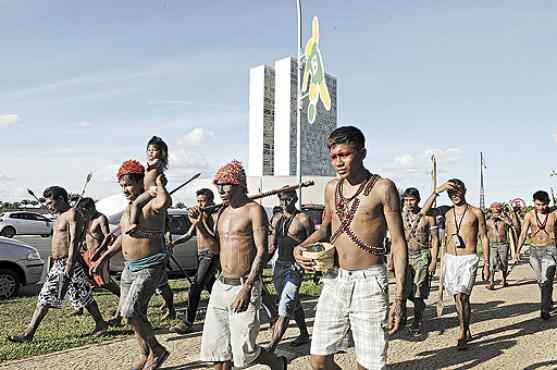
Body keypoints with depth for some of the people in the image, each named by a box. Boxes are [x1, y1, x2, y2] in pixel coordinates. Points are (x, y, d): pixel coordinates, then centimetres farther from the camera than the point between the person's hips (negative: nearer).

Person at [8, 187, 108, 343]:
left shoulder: (73, 214, -12)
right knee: (44, 298, 12)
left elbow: (74, 241, -20)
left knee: (84, 297, -1)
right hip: (57, 265, 10)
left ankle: (101, 324, 12)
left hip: (68, 263, -9)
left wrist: (69, 267, -26)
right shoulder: (60, 217, 17)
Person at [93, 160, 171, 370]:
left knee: (130, 312, -13)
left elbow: (165, 203, -42)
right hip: (130, 267, 9)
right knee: (135, 314, 15)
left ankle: (157, 350, 7)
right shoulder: (129, 206, 13)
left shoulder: (151, 203, -16)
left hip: (150, 267, -9)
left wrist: (160, 185, -23)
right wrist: (103, 258, 22)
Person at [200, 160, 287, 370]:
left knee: (243, 353, 0)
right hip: (221, 285, 7)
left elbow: (262, 251, -15)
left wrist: (246, 288, -22)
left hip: (243, 286, -7)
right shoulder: (222, 212, 12)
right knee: (216, 348, 8)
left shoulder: (254, 210, -9)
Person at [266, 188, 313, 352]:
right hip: (279, 265, 7)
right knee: (294, 304, 20)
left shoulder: (303, 219, -8)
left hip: (295, 267, -7)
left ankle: (271, 347, -10)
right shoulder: (277, 219, 10)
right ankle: (304, 335, 37)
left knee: (284, 308, -11)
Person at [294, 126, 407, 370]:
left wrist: (399, 298, -14)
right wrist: (300, 247, 3)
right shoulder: (332, 188, 8)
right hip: (334, 280, 5)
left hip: (368, 281, -5)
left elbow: (398, 242, -9)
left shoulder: (383, 188, -8)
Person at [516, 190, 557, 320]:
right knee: (540, 280, 12)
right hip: (534, 250, 3)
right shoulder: (529, 215, 1)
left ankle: (545, 310, -9)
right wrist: (518, 251, -7)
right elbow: (523, 234, 0)